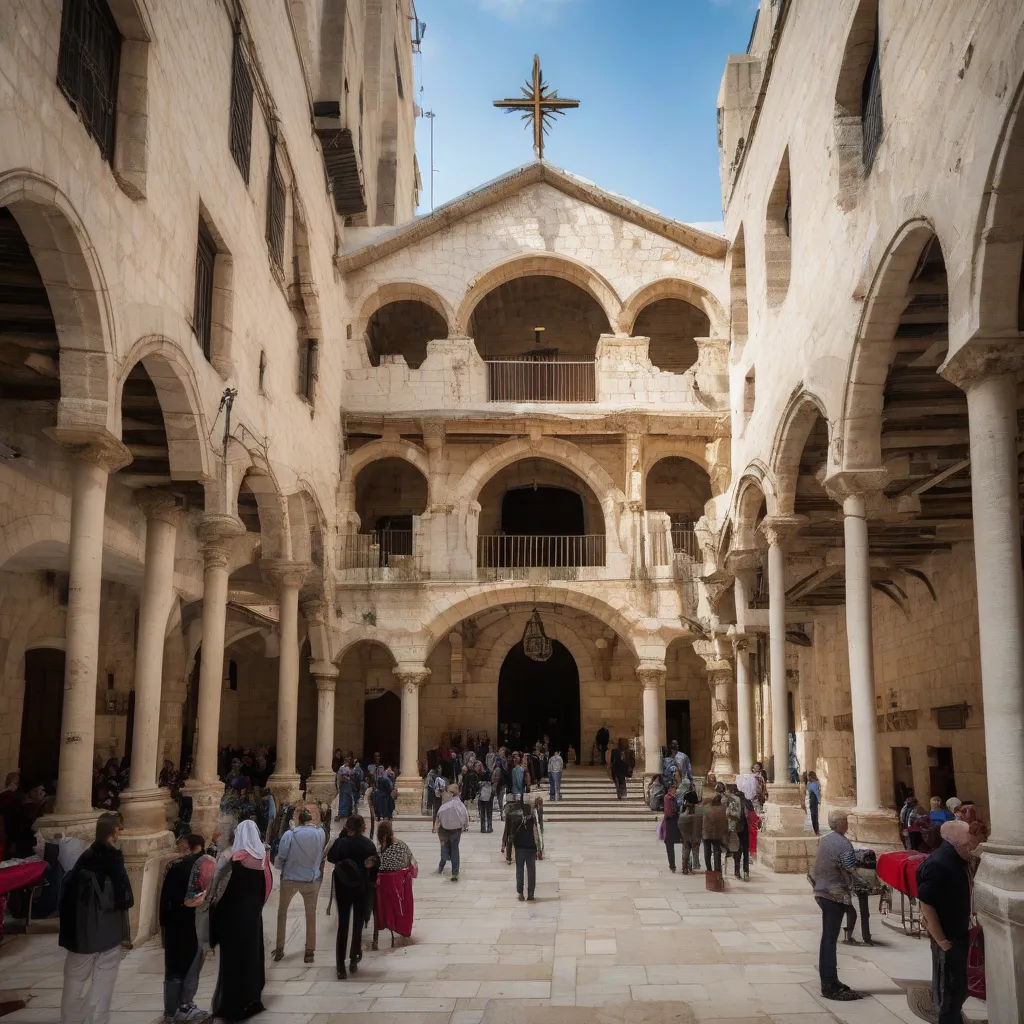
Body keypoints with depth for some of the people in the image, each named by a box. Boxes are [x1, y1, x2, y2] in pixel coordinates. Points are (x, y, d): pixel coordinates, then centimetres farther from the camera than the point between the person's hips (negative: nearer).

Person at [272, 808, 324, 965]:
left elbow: (280, 859, -8)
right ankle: (309, 952, 17)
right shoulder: (320, 833, -10)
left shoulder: (290, 834, -15)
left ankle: (279, 948, 22)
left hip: (290, 879, -1)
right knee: (311, 915, 15)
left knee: (282, 911, 20)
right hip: (312, 880, 1)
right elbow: (323, 857, -2)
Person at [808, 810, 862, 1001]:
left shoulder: (824, 840, 8)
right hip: (836, 895, -8)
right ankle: (830, 986, -3)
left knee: (827, 937, 14)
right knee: (831, 940, -6)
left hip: (823, 893, 8)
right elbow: (850, 871, -16)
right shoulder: (844, 844, -17)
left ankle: (827, 980, 21)